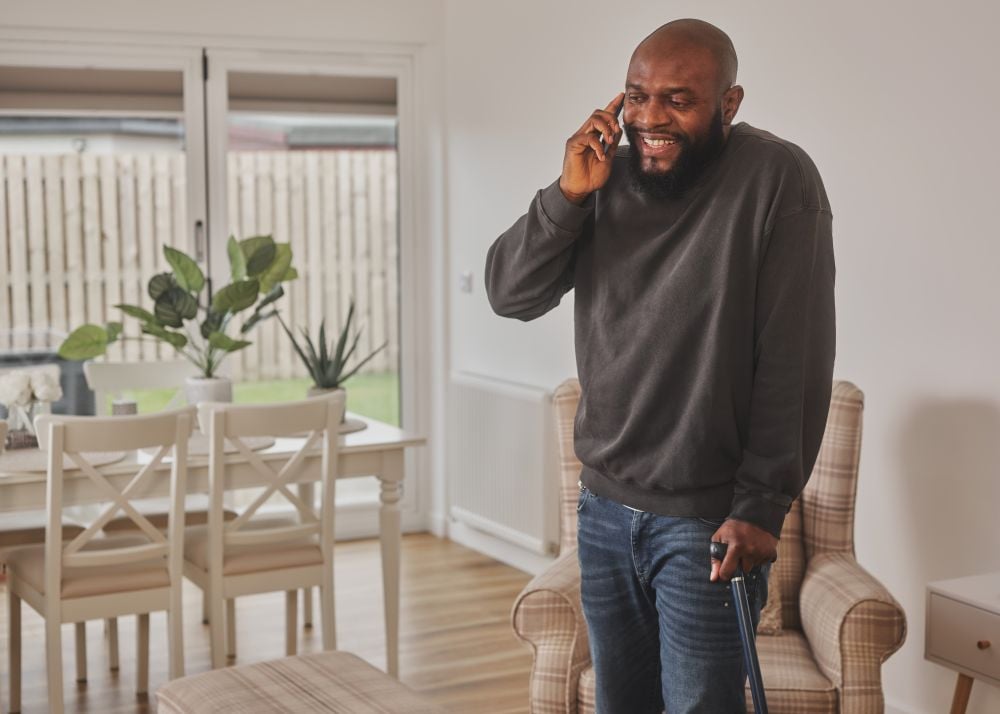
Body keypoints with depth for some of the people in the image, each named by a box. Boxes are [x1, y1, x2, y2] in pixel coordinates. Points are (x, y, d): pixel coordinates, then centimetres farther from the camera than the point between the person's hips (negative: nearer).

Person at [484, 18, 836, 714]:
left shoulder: (775, 179, -13)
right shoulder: (607, 180, 3)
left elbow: (796, 361, -15)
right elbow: (509, 293, 0)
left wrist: (761, 507, -16)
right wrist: (569, 194, -14)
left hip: (707, 522, -5)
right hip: (605, 506, 5)